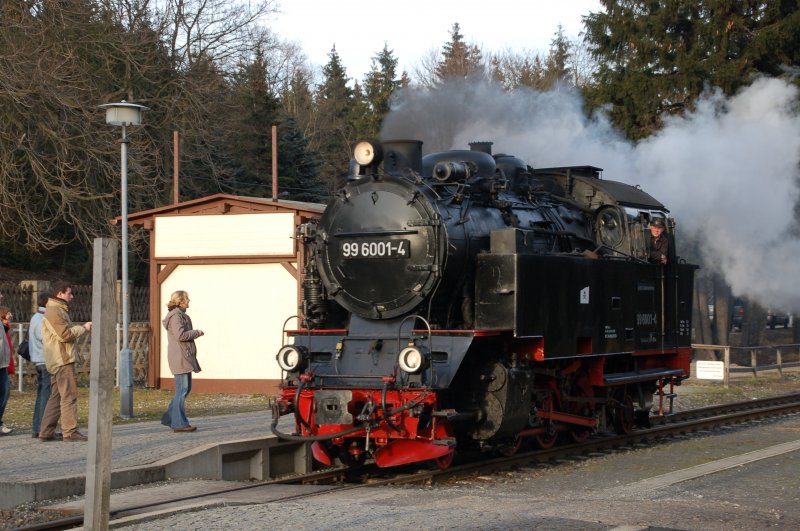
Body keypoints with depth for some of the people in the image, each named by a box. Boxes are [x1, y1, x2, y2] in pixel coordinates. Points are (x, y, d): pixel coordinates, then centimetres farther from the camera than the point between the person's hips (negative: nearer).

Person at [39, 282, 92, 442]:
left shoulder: (59, 310, 22)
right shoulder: (54, 311, -12)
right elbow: (65, 334, -19)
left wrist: (81, 327, 10)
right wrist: (83, 328, -9)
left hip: (59, 360, 11)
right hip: (62, 359, -11)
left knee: (56, 396, 11)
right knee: (69, 396, -11)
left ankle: (46, 432, 12)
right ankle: (70, 431, -12)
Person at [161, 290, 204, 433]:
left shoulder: (181, 315, 20)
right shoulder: (176, 316, -12)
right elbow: (180, 335, -21)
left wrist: (195, 334, 10)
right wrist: (196, 333, -10)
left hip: (185, 357, 11)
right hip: (179, 357, -11)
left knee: (186, 388, 13)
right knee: (182, 389, -9)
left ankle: (169, 418, 16)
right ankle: (179, 423, -6)